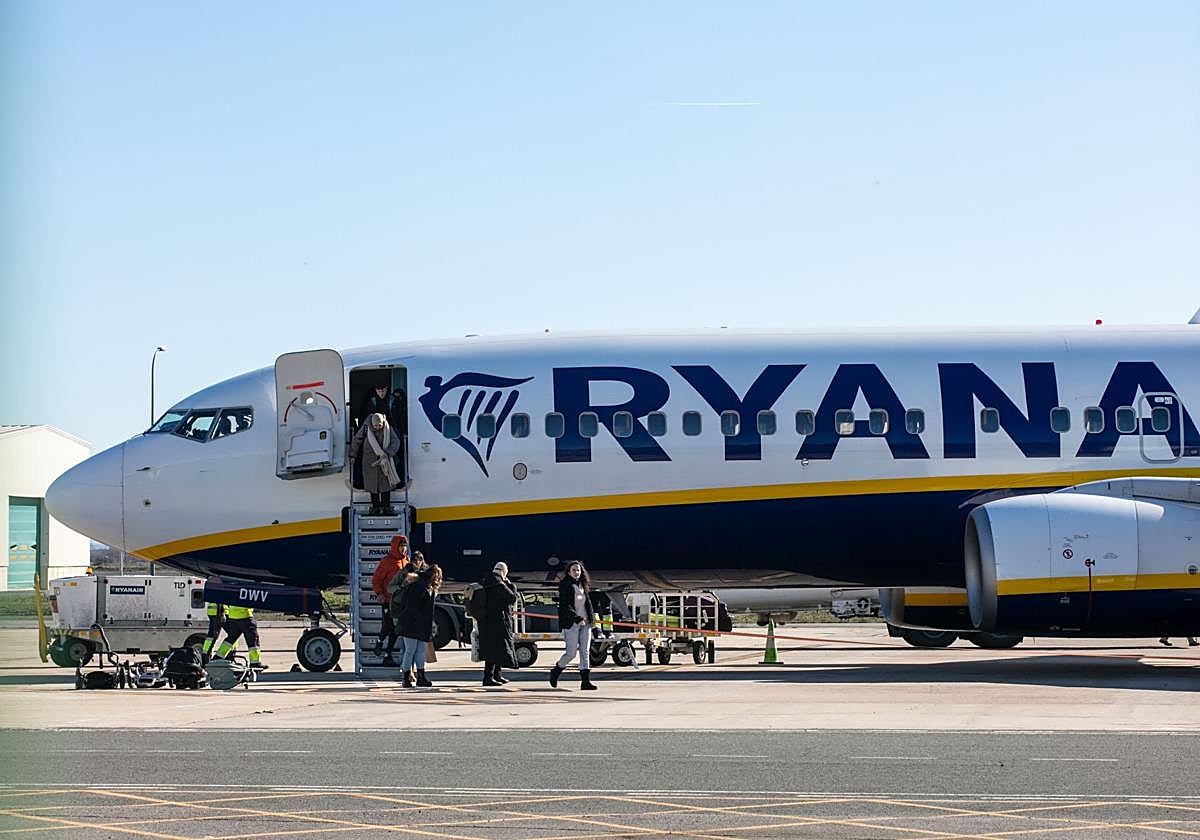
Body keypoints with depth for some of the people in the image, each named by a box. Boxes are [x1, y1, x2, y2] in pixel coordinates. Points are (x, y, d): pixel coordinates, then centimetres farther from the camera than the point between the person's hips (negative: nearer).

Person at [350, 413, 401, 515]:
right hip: (370, 460, 0)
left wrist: (387, 452, -25)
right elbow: (357, 440, 1)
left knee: (386, 483, 2)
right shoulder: (366, 428, -11)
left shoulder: (388, 428, -9)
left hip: (385, 460, 0)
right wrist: (353, 455, 4)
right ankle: (375, 507, 12)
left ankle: (386, 507, 11)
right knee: (373, 484, 3)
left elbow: (395, 441, -10)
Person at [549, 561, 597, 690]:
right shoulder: (565, 586, -6)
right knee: (571, 653, -5)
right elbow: (565, 606, -15)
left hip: (585, 623, 6)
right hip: (571, 624, -6)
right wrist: (577, 619, -22)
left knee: (585, 652, 1)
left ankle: (585, 681, -1)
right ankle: (556, 671, 21)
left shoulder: (583, 585, 14)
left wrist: (591, 618, 9)